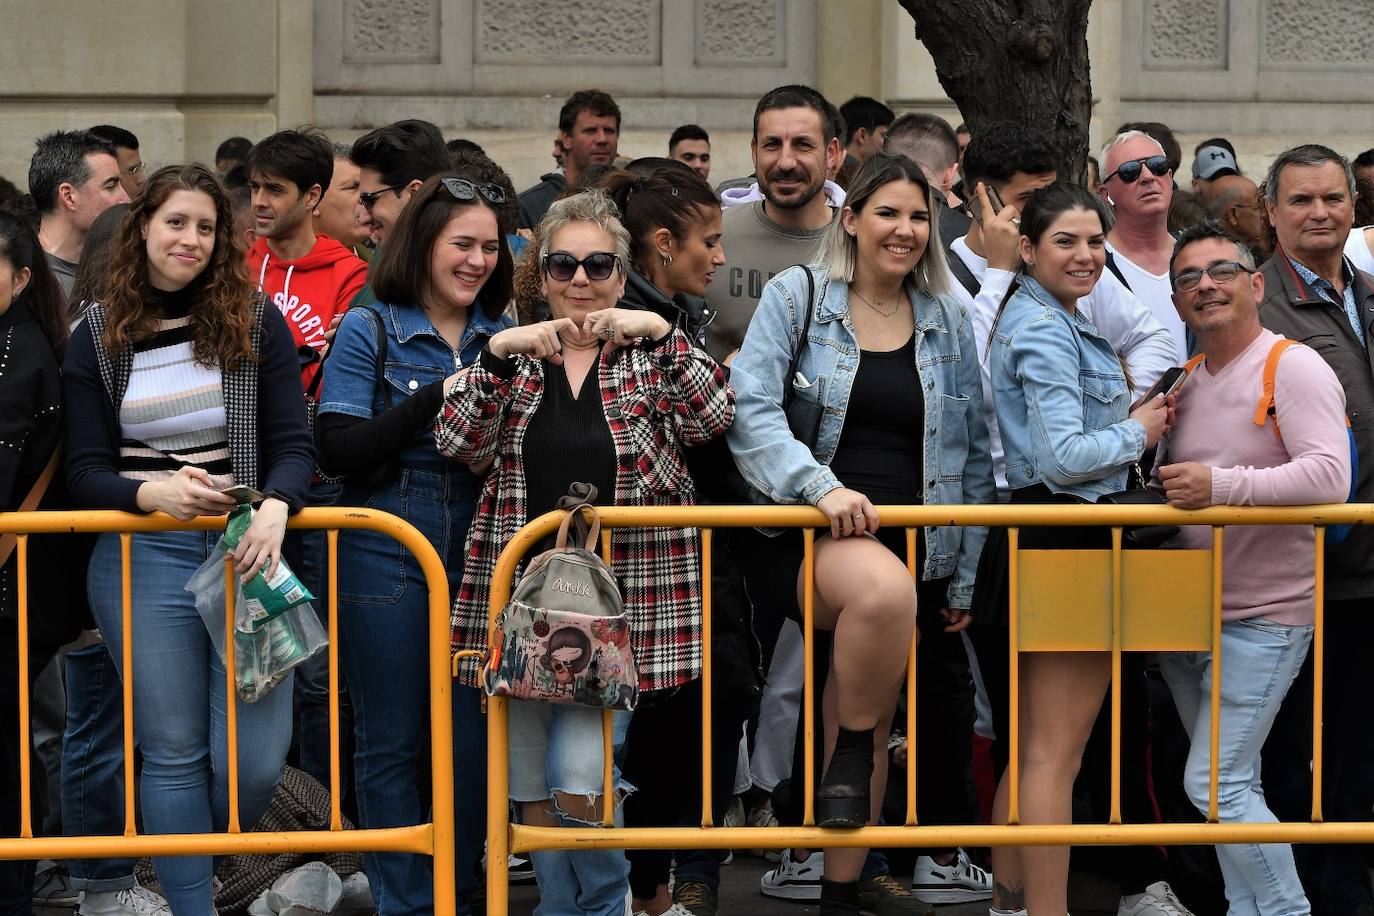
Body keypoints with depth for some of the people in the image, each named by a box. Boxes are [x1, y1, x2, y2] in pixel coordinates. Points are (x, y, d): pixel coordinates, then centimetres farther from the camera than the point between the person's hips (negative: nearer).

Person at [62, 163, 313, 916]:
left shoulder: (255, 323, 5)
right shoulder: (98, 338, 6)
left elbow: (293, 445, 2)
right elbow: (84, 472, 3)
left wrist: (274, 509, -20)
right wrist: (155, 493, -18)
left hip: (246, 551, 0)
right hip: (143, 556, 0)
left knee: (254, 762, -5)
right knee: (174, 753, 1)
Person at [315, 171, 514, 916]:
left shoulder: (501, 339, 9)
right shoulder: (369, 330, -2)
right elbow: (337, 450, -12)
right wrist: (438, 397, -17)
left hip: (479, 550, 4)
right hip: (388, 554, -3)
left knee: (474, 735, 7)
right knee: (390, 741, 4)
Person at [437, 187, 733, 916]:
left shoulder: (649, 354, 6)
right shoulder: (514, 356, 9)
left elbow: (713, 418, -11)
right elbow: (457, 443, -5)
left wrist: (661, 333, -21)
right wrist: (499, 354, -17)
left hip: (618, 602, -2)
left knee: (580, 785, -11)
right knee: (533, 796, 8)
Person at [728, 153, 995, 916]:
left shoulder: (949, 323, 11)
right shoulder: (795, 297, 1)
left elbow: (973, 454, 15)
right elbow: (751, 410, -11)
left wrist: (966, 573, 12)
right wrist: (822, 486, -25)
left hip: (914, 543, 5)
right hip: (817, 536, -4)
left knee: (870, 723, 8)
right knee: (884, 587, -38)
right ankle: (851, 757, -16)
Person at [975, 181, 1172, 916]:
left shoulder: (1045, 320, 17)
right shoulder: (1045, 330, -15)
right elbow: (1064, 458, -24)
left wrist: (1139, 419, 11)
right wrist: (1138, 433, -8)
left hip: (1035, 544, 11)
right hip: (1065, 544, -11)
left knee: (1034, 749, 16)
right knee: (1056, 755, -7)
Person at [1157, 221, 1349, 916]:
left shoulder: (1293, 368, -10)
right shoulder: (1186, 380, 13)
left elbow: (1329, 475, -23)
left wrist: (1222, 485, -27)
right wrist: (1162, 482, 4)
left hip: (1263, 617, -8)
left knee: (1214, 782, -13)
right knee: (1236, 785, 14)